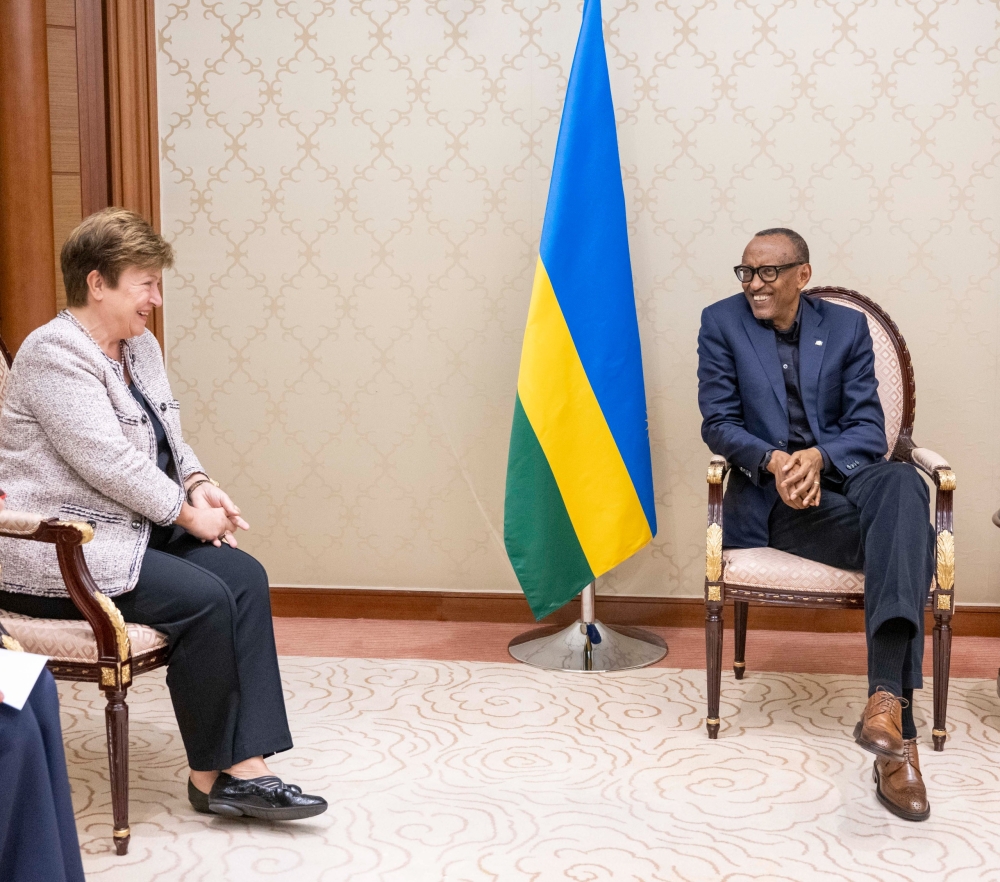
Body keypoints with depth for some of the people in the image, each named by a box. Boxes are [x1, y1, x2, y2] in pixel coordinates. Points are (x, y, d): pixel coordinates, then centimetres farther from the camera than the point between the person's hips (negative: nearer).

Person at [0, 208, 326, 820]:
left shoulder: (139, 346, 14)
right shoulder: (54, 354, -15)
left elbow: (170, 440, 19)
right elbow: (107, 461, -22)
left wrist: (199, 485, -2)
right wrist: (185, 511, -14)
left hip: (139, 530, 9)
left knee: (246, 575, -13)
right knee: (205, 598, -24)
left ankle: (246, 767, -16)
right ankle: (211, 774, -7)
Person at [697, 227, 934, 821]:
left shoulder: (847, 327, 12)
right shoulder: (723, 323, 8)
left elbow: (869, 428, 4)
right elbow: (718, 423, 2)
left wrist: (817, 457, -19)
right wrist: (773, 461, -19)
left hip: (844, 478, 2)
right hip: (772, 497, -2)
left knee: (902, 483, -37)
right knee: (901, 536, -31)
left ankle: (887, 696, -47)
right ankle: (898, 731, -33)